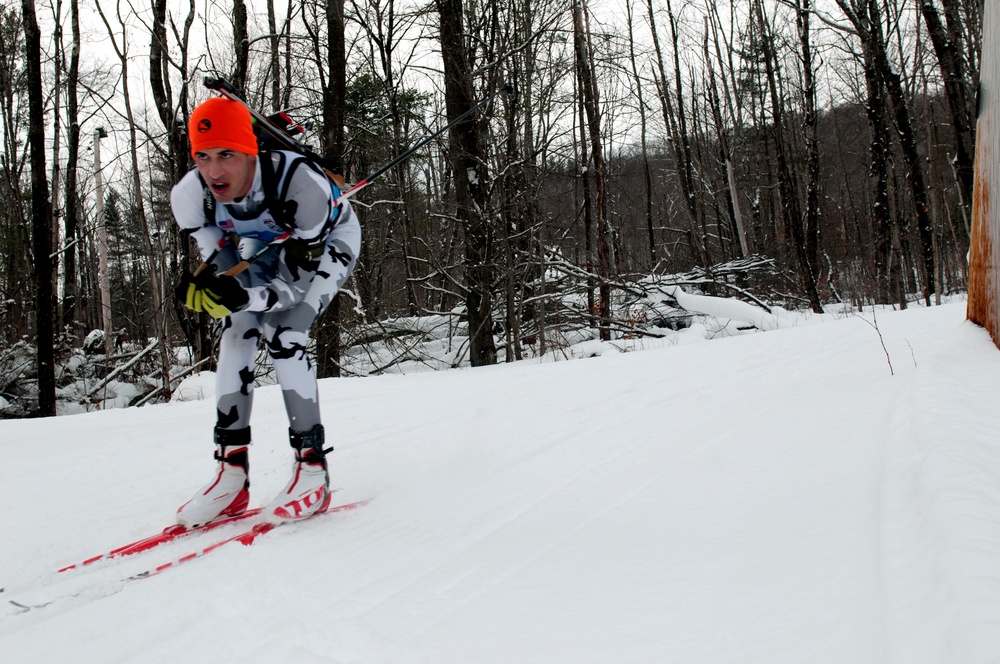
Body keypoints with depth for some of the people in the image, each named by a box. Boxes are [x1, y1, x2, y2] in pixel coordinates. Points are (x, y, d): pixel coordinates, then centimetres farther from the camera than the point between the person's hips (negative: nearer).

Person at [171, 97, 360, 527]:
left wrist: (241, 296, -53)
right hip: (261, 250, 5)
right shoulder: (189, 196, -28)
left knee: (283, 334, -23)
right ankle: (232, 475, -4)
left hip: (329, 242, -5)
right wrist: (205, 289, -42)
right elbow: (221, 266, -18)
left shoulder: (302, 184, -42)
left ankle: (313, 468, -15)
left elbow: (296, 281, -34)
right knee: (237, 337, -11)